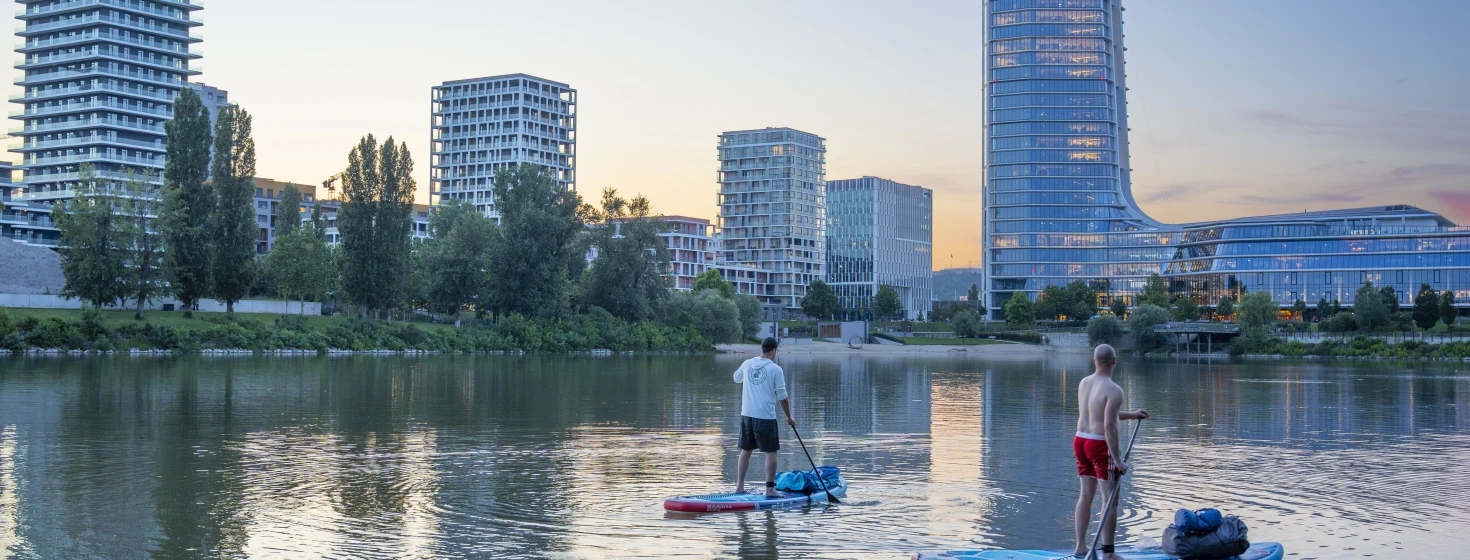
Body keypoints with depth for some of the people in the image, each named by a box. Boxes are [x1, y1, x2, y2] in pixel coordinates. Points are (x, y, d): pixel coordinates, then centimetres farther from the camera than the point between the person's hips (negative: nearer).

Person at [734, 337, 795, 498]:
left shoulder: (747, 364, 4)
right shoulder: (776, 370, -9)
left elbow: (737, 378, 25)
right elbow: (782, 397, -7)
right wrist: (789, 417, 4)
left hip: (746, 414, 5)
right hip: (765, 417, -5)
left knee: (745, 450, 14)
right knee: (771, 452, 3)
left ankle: (739, 486, 16)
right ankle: (770, 489, 1)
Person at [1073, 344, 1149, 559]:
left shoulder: (1084, 383, 6)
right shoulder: (1114, 390, -18)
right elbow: (1109, 426, -24)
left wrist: (1130, 415, 23)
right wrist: (1117, 460, -21)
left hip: (1081, 441, 8)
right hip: (1101, 445, -8)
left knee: (1086, 495, 17)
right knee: (1110, 499, 1)